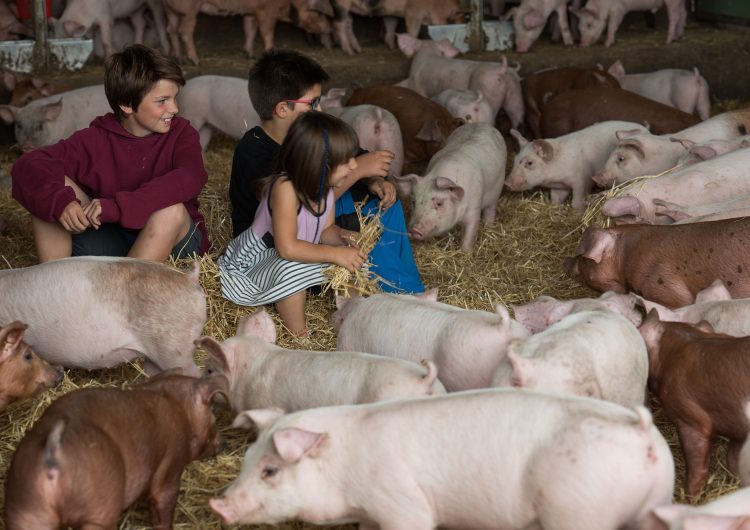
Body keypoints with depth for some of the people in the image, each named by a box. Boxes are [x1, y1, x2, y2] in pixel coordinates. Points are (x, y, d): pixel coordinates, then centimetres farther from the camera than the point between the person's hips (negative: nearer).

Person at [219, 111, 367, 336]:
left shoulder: (325, 186, -9)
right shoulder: (286, 187, -34)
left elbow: (325, 229, 2)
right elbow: (287, 248, -37)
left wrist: (340, 236, -21)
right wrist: (335, 254, -36)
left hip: (293, 256, 8)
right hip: (255, 258, -8)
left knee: (350, 256, -4)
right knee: (293, 270, -38)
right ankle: (299, 337, -21)